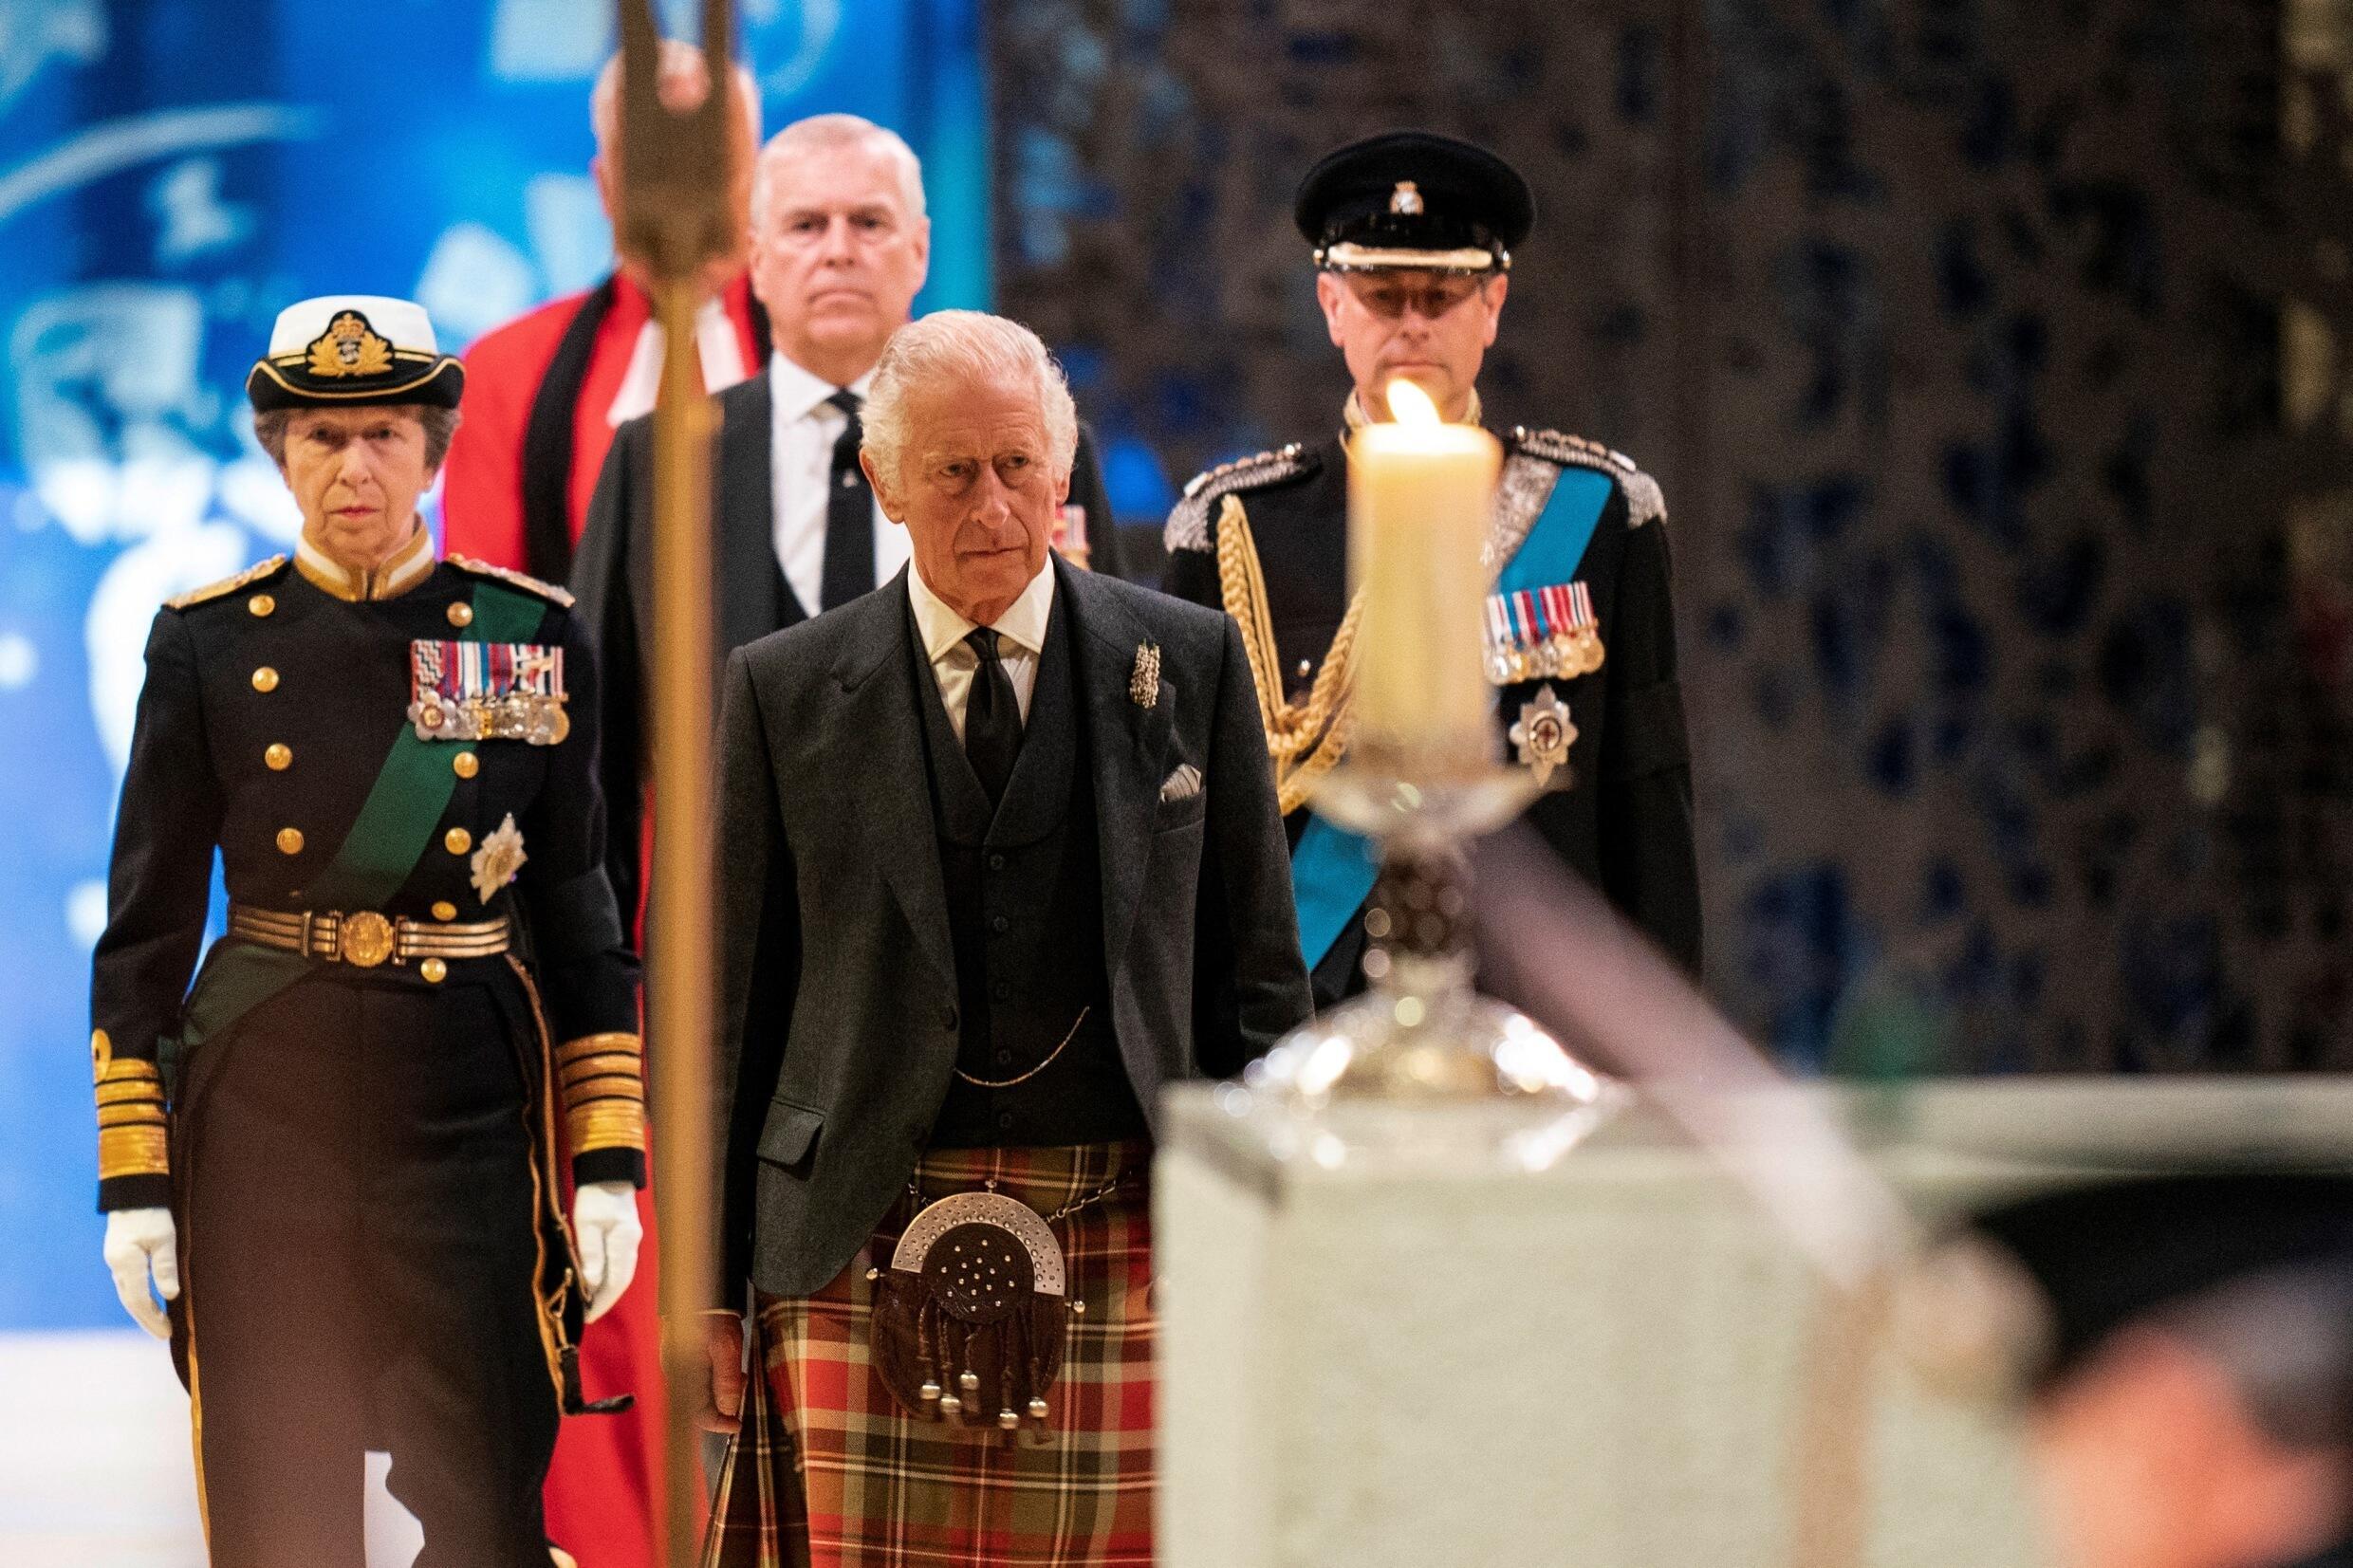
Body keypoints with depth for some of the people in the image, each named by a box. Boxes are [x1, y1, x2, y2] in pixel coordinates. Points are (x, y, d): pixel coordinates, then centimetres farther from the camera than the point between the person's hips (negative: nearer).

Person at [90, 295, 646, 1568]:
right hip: (265, 1113, 0)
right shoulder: (207, 645, 2)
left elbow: (583, 922, 6)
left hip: (470, 1106, 0)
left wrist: (609, 1163, 0)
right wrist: (134, 1176, -1)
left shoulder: (530, 638, 4)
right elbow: (145, 926, 4)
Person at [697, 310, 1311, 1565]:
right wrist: (712, 1285, 5)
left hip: (1123, 1255, 0)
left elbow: (1257, 980, 9)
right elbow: (735, 1005, 8)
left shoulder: (1189, 664, 6)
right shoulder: (784, 694, 6)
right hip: (860, 1259, 0)